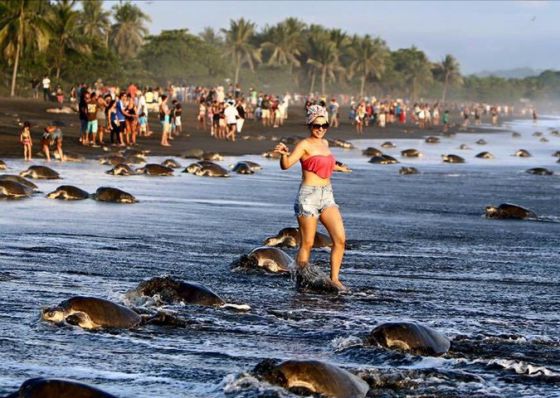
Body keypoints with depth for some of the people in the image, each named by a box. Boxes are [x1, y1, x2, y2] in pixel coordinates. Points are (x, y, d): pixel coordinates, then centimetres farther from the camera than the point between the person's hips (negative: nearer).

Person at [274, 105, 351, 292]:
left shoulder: (324, 143, 14)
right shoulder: (305, 145, -8)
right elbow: (286, 165, -20)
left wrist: (338, 168, 50)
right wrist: (284, 154, -42)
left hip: (327, 197, 7)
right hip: (308, 197, -7)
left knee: (340, 239, -6)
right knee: (307, 244, -2)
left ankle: (334, 279, 2)